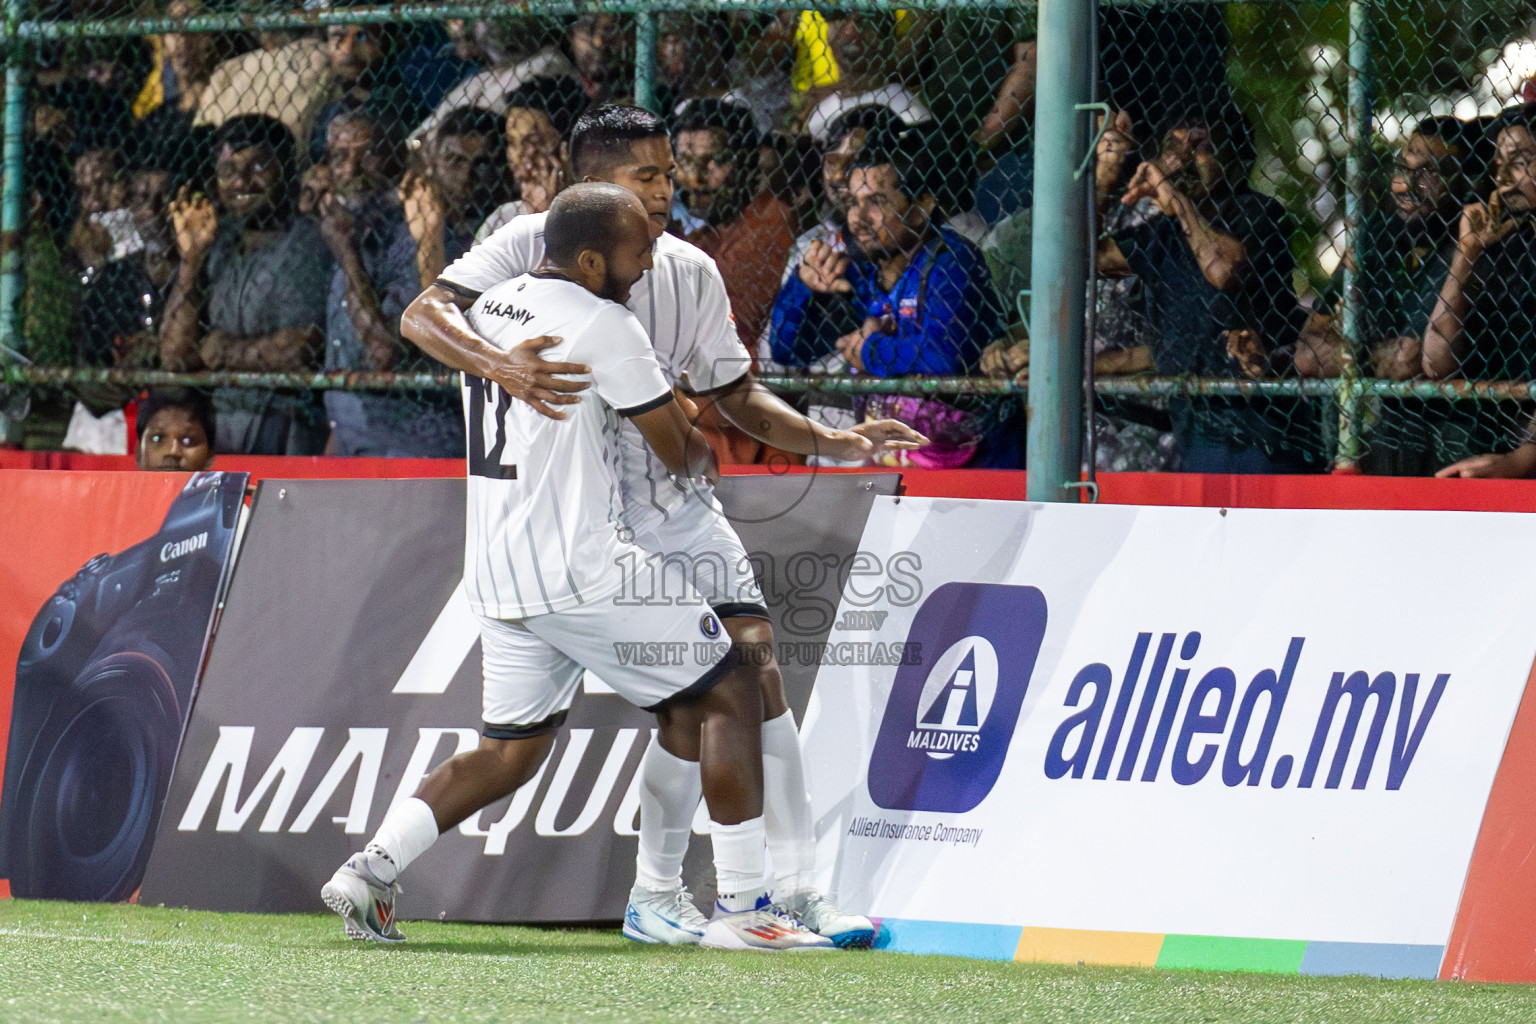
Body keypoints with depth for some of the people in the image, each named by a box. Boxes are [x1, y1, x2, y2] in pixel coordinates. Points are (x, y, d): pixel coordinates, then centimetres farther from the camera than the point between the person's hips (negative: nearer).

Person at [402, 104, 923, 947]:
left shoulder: (690, 273, 3)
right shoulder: (536, 245, -10)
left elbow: (735, 398, 12)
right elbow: (422, 316, -21)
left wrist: (832, 442, -3)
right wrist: (502, 364, -41)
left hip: (680, 505, 5)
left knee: (755, 668, -6)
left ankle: (795, 887, 0)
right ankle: (655, 895, 2)